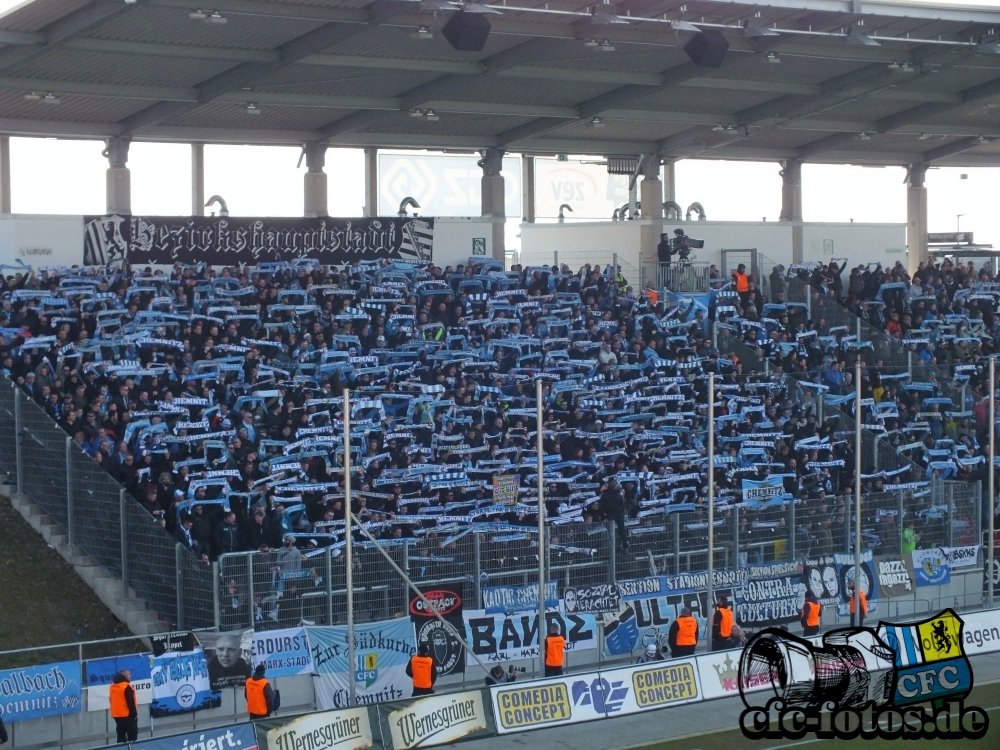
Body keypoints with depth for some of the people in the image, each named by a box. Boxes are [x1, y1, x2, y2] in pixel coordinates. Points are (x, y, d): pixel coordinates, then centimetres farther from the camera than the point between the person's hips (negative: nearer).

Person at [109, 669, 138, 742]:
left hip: (117, 715, 8)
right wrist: (134, 714, -11)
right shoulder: (126, 686, -18)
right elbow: (131, 702, -19)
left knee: (121, 736, 13)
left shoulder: (112, 686, 7)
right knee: (132, 736, -2)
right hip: (127, 715, -8)